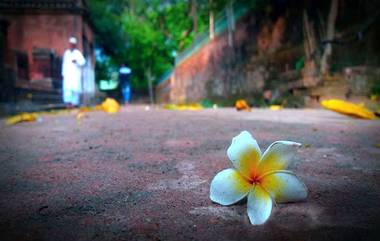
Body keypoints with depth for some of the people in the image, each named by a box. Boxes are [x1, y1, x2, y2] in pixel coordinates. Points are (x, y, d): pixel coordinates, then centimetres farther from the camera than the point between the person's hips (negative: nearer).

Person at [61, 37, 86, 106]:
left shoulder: (78, 53, -1)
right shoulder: (66, 52, 13)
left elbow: (83, 61, -10)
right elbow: (64, 63, 15)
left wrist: (76, 61, -29)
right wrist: (63, 73, 12)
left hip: (76, 74, -3)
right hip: (67, 74, 3)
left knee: (76, 88, -5)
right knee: (67, 88, -10)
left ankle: (75, 102, 4)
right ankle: (68, 101, -13)